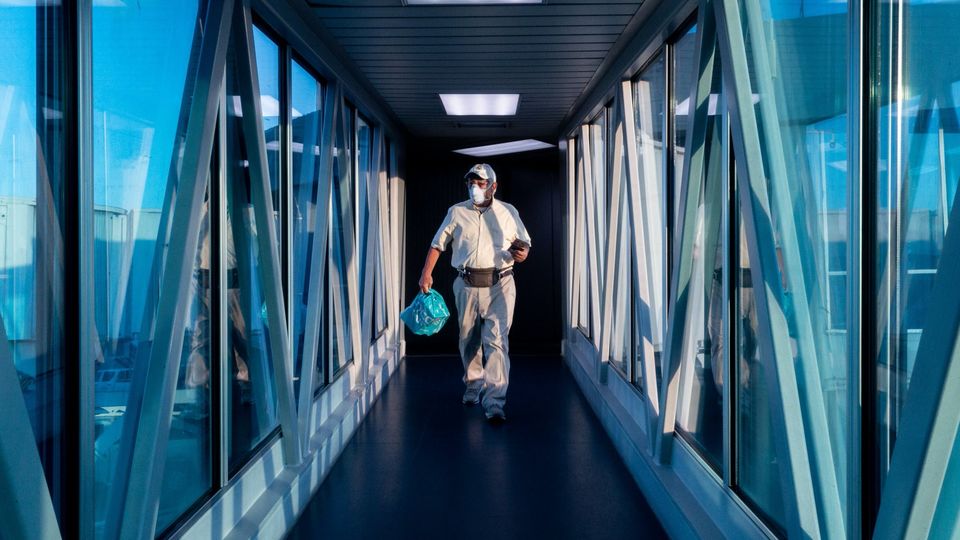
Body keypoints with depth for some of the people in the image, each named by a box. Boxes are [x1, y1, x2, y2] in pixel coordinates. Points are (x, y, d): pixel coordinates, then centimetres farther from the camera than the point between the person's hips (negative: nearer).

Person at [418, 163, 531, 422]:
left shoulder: (508, 212, 8)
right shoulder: (457, 212, 9)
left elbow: (524, 242, 14)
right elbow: (438, 243, 12)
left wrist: (523, 253, -10)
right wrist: (426, 273, 1)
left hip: (499, 286, -2)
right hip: (466, 286, 2)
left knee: (496, 341, -13)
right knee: (468, 341, 12)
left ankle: (495, 403, -17)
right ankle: (473, 386, 34)